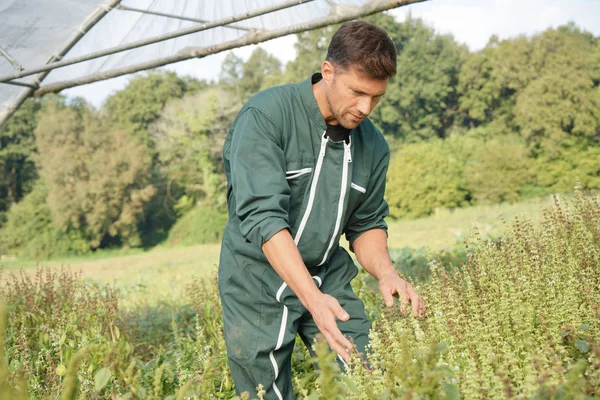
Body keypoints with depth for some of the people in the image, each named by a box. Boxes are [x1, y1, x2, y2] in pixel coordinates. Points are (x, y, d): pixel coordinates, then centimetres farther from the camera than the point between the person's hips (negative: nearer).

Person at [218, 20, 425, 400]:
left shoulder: (373, 145, 0)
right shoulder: (265, 116, -17)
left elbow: (367, 225, 9)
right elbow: (263, 215, -25)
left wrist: (386, 272, -13)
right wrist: (312, 298, -34)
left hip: (330, 280, 4)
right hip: (259, 285, -4)